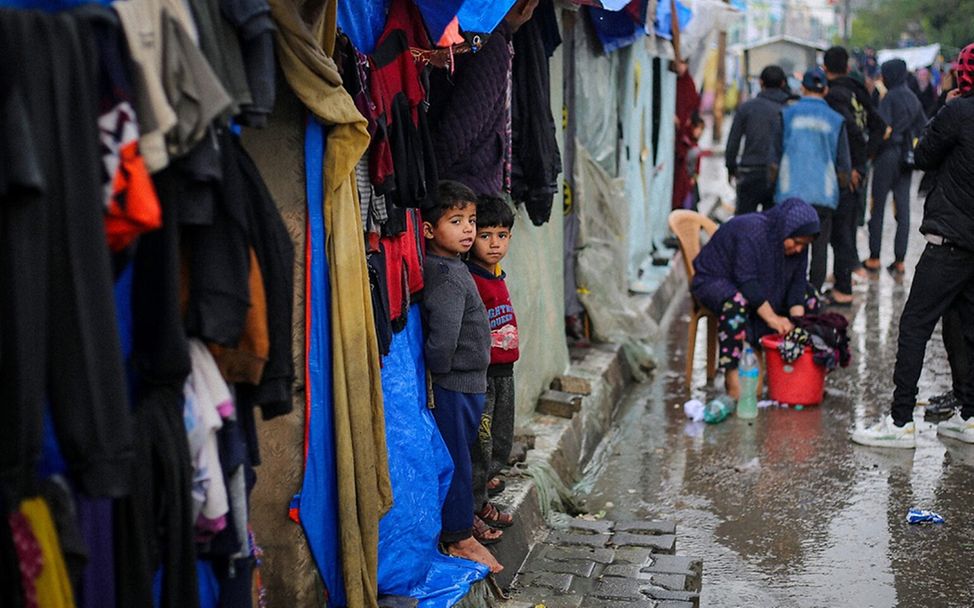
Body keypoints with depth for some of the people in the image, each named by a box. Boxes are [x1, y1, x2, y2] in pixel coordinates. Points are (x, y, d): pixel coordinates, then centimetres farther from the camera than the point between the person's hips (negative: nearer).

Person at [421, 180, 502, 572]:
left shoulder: (452, 268, 10)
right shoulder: (448, 278, -22)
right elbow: (441, 340, -31)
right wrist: (437, 374, -16)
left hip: (466, 383, 9)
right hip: (456, 386, -9)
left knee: (460, 456, 19)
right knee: (456, 459, 2)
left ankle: (462, 521, 32)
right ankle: (458, 537, 14)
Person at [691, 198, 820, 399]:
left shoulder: (797, 244, -5)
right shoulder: (750, 232, -30)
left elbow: (797, 282, -7)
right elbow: (747, 281, -34)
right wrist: (771, 317, -38)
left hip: (760, 287, 8)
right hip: (715, 281, -8)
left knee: (808, 300, -2)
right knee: (736, 302, -41)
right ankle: (732, 377, -38)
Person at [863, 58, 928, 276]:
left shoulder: (889, 97, -11)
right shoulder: (913, 98, 10)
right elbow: (924, 126, 15)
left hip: (888, 154, -6)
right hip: (906, 156, 6)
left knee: (878, 206, 2)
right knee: (903, 209, 5)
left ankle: (874, 258, 6)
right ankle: (899, 260, 5)